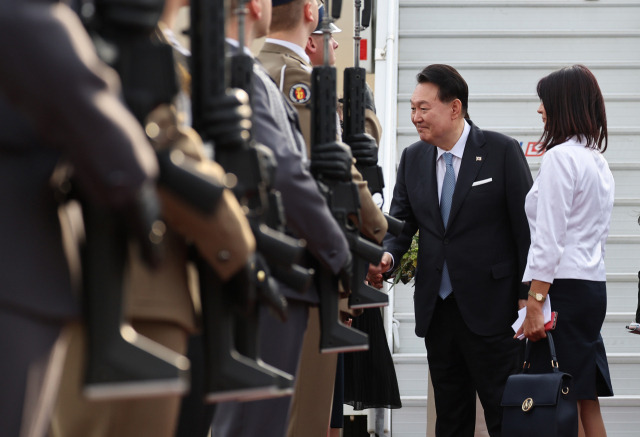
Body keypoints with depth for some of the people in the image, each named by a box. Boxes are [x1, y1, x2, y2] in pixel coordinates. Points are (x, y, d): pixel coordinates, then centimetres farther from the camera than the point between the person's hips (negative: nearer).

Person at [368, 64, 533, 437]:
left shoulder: (502, 151, -6)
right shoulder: (413, 159, 9)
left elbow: (526, 227, -6)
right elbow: (400, 221, 9)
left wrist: (527, 296, -8)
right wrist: (387, 256, -14)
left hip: (489, 307, -5)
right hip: (436, 307, 5)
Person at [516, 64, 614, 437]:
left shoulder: (560, 157, -11)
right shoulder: (599, 160, 17)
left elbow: (550, 240, -16)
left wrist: (535, 305, -17)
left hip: (564, 285, -9)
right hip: (594, 284, 9)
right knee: (588, 402, 8)